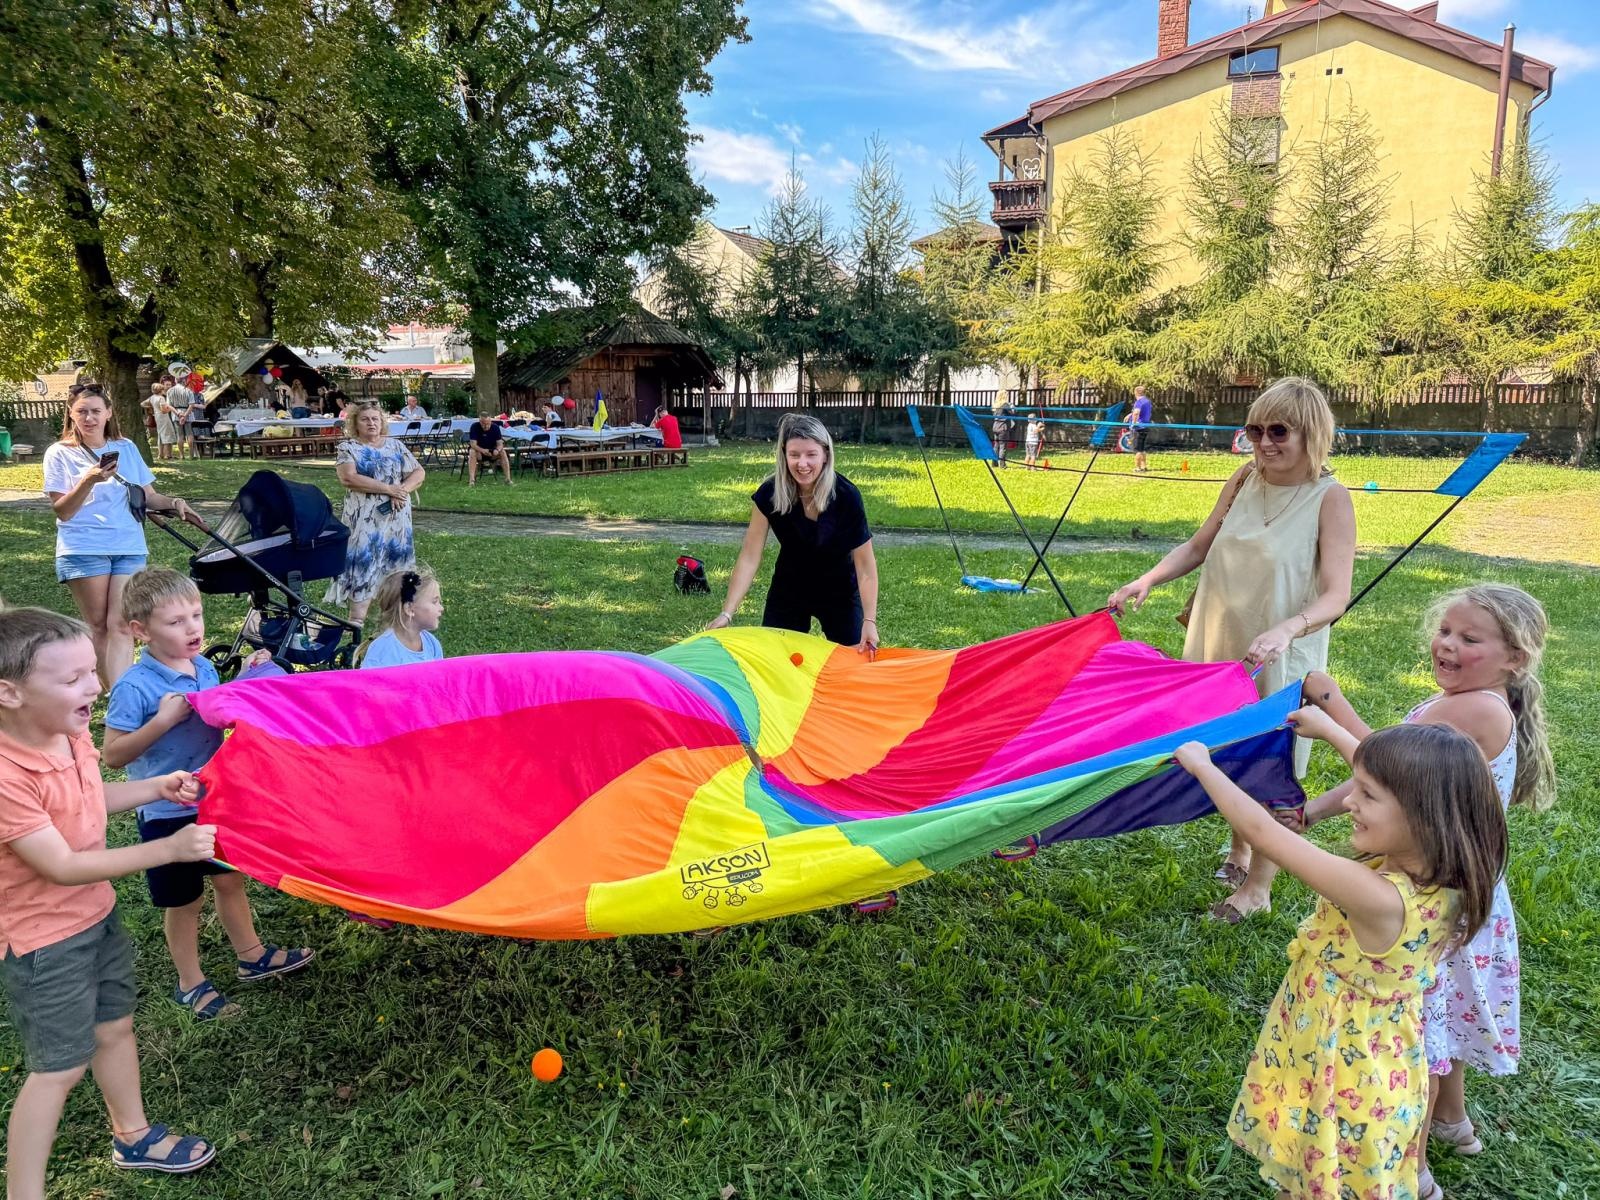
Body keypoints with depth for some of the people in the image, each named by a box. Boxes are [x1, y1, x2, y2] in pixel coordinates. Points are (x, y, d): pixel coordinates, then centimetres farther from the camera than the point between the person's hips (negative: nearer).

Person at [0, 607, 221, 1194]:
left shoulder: (72, 735, -8)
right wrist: (169, 848, -31)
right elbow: (64, 867, -29)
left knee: (115, 1027, 22)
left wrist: (157, 788, -2)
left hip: (97, 914, 8)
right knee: (59, 1069, 5)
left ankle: (133, 1137, 43)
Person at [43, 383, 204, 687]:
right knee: (98, 626, 4)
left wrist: (174, 503, -8)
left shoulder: (126, 448, 10)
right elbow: (62, 511, -6)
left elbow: (148, 496, 13)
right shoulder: (59, 454, 1)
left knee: (121, 626, -8)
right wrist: (88, 481, -22)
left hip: (129, 548, 2)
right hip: (83, 550, -2)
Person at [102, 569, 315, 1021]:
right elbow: (113, 754, -19)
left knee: (230, 879, 21)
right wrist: (163, 719, -31)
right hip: (168, 811, -6)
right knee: (184, 899, 11)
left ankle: (251, 956, 40)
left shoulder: (204, 668, -1)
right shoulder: (134, 687, -21)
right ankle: (190, 983, 31)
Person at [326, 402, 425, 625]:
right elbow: (348, 477, -16)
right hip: (363, 520, -3)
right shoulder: (348, 447, 0)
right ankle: (357, 621, -5)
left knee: (393, 565, 8)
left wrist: (402, 490, -14)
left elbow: (419, 473, 6)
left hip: (395, 519, 4)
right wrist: (388, 489, -19)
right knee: (362, 564, -7)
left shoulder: (396, 445, 11)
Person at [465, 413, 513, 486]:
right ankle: (471, 479, -39)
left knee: (503, 452, -26)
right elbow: (473, 444, -25)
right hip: (478, 449, -2)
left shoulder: (495, 427, -13)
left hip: (492, 450, 2)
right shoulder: (474, 427, -19)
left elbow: (500, 443, -15)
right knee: (472, 452, -34)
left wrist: (497, 450, -40)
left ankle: (508, 479, -26)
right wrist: (483, 450, -45)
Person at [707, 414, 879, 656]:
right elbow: (750, 557, -19)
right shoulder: (769, 494, -21)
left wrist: (869, 621, -26)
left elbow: (865, 564, -20)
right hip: (788, 592, 1)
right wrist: (727, 613, -25)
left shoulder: (846, 496, -25)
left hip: (840, 594, -1)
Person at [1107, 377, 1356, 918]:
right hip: (1219, 644, 5)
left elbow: (1336, 595, -21)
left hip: (1278, 660, -5)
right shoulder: (1247, 478, 0)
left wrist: (1286, 629, -39)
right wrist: (1146, 580, -7)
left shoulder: (1330, 499, -15)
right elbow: (1198, 546, 8)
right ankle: (1239, 852, 42)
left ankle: (1255, 889, 23)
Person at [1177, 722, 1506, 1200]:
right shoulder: (1437, 874, -14)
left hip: (1344, 1071, -7)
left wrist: (1201, 764, -18)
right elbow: (1385, 775, 4)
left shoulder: (1375, 896, -37)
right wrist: (1330, 729, 16)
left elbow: (1261, 832, -31)